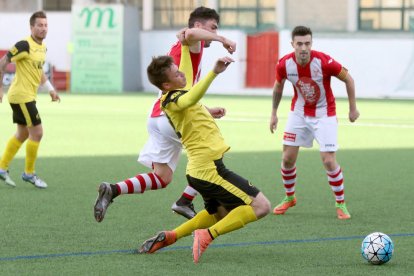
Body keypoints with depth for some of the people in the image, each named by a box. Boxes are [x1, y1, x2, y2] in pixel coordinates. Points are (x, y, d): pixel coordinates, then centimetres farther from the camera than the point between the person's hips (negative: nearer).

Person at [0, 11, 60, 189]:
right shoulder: (25, 45, -18)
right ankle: (29, 173, 6)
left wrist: (50, 89, 14)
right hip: (21, 96, -9)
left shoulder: (42, 47, 9)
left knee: (22, 134, 16)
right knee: (37, 133, -7)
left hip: (29, 96, 9)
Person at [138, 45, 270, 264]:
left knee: (220, 213, 31)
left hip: (198, 169, 10)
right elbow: (191, 98, -43)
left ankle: (170, 236, 23)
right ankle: (207, 235, -18)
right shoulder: (173, 101, -18)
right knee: (261, 206, -14)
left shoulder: (176, 94, 11)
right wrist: (214, 72, -55)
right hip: (210, 169, -10)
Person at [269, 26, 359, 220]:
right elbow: (278, 86, 6)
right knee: (288, 158, 2)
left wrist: (353, 108, -4)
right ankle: (289, 198, 26)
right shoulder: (284, 64, -17)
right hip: (299, 113, 3)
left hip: (324, 115, -3)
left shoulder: (324, 62, -27)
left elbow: (348, 79, -11)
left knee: (328, 161, -11)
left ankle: (341, 204, 7)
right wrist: (274, 113, 12)